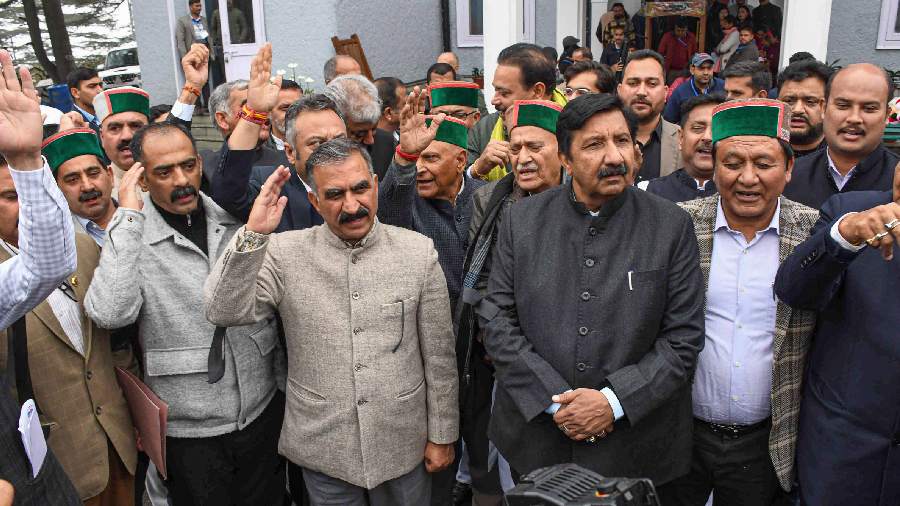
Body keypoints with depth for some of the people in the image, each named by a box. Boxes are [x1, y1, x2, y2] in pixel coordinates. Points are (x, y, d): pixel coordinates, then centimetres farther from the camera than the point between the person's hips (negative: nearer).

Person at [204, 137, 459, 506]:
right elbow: (224, 312, -16)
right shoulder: (285, 252, -7)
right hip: (322, 448, 0)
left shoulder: (418, 252, -7)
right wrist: (253, 235, -26)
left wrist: (442, 435, 2)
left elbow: (438, 355, -2)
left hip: (404, 445, 0)